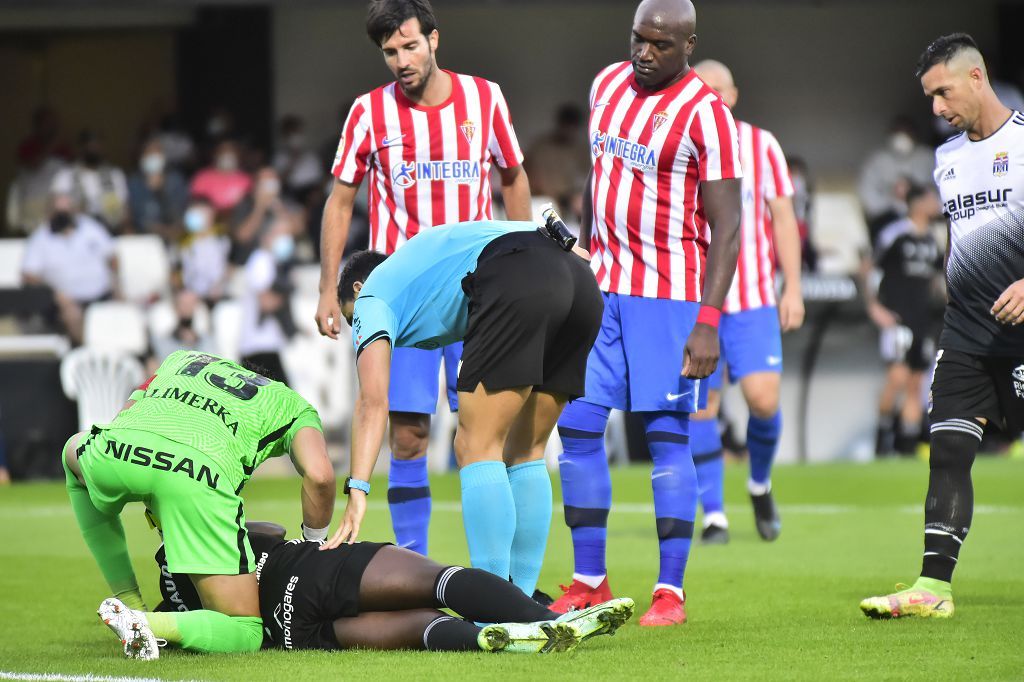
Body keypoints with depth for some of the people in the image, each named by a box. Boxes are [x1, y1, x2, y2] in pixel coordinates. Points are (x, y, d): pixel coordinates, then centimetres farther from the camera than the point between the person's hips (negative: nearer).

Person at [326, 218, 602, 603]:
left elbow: (372, 401, 5)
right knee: (524, 453, 16)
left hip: (517, 282, -7)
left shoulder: (372, 296, 21)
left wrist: (357, 491, -2)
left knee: (477, 451, -2)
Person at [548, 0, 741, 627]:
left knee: (668, 435, -6)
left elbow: (726, 226, -14)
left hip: (671, 295, -6)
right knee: (578, 426, 2)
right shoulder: (608, 85, 8)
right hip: (603, 290, 6)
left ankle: (671, 592, -1)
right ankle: (589, 583, 11)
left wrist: (708, 321, -20)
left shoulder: (705, 114, -12)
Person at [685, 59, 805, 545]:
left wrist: (792, 288, 2)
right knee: (701, 405, -6)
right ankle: (714, 516, 2)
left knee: (762, 398, -12)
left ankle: (760, 484, 17)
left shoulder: (761, 145, 6)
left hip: (754, 298, 0)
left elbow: (783, 217, 8)